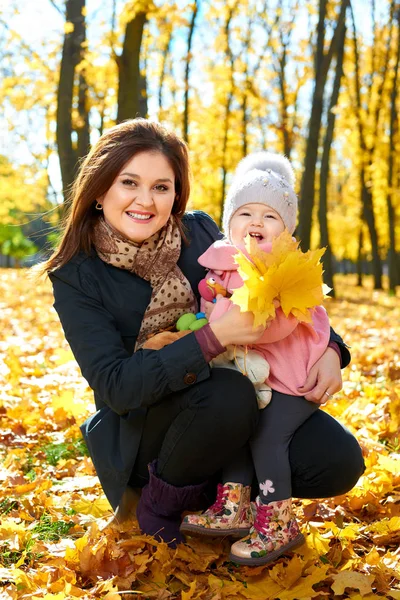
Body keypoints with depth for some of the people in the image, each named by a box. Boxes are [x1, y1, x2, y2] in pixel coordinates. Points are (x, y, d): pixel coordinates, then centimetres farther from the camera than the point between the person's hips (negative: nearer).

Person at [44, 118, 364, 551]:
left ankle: (213, 486, 9)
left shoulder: (199, 232, -5)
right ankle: (159, 508, -8)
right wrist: (214, 336, -35)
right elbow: (115, 386, -24)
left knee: (339, 463, -15)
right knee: (230, 393, -34)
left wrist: (329, 349, -12)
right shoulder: (77, 278, -13)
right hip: (141, 433, -4)